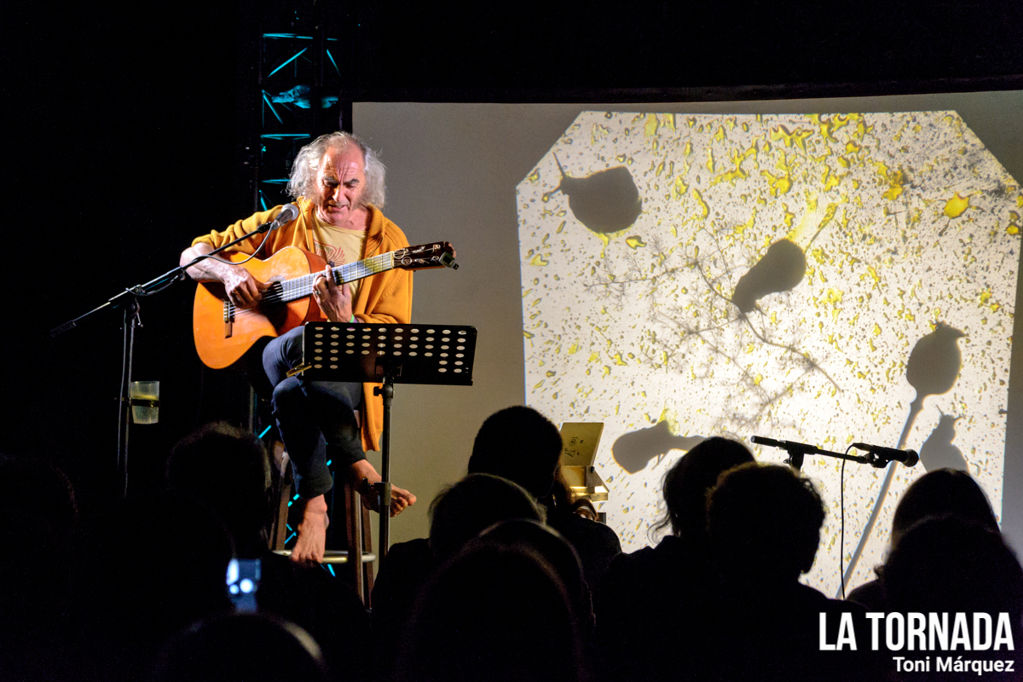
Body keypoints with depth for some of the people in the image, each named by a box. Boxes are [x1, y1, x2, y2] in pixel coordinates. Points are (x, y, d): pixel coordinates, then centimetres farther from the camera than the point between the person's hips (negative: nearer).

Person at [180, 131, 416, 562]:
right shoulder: (284, 223, 9)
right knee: (300, 344, -38)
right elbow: (194, 256, 14)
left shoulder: (387, 241, 5)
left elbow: (397, 332, 0)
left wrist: (347, 324, -22)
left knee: (293, 392, -39)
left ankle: (314, 504, -25)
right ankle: (360, 471, -29)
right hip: (267, 359, 2)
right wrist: (229, 272, -9)